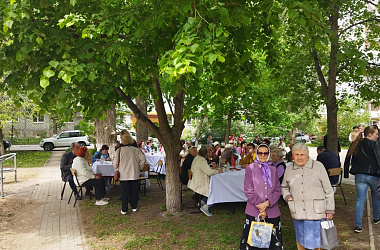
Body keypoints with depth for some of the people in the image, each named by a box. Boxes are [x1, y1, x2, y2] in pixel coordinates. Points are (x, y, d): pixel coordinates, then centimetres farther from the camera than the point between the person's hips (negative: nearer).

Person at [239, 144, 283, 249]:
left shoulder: (273, 170, 11)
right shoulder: (250, 168, 1)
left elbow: (277, 190, 5)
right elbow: (248, 190, -4)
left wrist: (267, 203, -11)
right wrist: (259, 207, -9)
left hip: (272, 212, 3)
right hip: (254, 212, -3)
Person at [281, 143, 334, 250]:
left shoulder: (318, 166, -4)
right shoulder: (289, 169, 6)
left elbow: (328, 190, -1)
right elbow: (284, 187, 20)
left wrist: (330, 209, -2)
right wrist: (287, 196, 0)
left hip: (316, 212, -3)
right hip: (298, 213, 3)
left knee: (317, 241, 3)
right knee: (300, 240, 14)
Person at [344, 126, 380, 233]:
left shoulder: (355, 145, 6)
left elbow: (348, 159, 10)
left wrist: (346, 174, 15)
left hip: (360, 176, 4)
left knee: (360, 199, 4)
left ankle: (358, 225, -1)